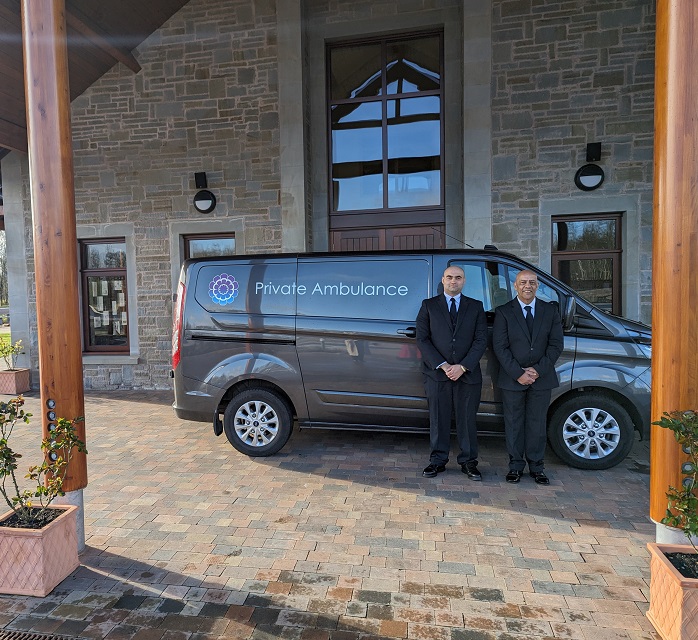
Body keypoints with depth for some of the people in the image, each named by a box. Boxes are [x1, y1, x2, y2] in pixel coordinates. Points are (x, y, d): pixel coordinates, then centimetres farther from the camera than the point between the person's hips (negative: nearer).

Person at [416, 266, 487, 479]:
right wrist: (442, 365, -11)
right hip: (437, 373, 0)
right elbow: (422, 339, -1)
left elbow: (481, 340, 2)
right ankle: (438, 460, 19)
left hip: (468, 374, 1)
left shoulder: (476, 307, 9)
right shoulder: (428, 305, 6)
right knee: (438, 419, 7)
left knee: (467, 419, 7)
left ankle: (468, 461, 20)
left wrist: (462, 367, -10)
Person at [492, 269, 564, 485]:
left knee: (537, 423, 10)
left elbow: (556, 344, 0)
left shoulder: (550, 310, 5)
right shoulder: (504, 312, -2)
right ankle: (516, 466, 20)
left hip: (542, 378, 2)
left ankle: (537, 467, 23)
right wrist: (518, 373, -14)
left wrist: (538, 370, -10)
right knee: (514, 424, 7)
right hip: (512, 379, -1)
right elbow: (500, 347, -7)